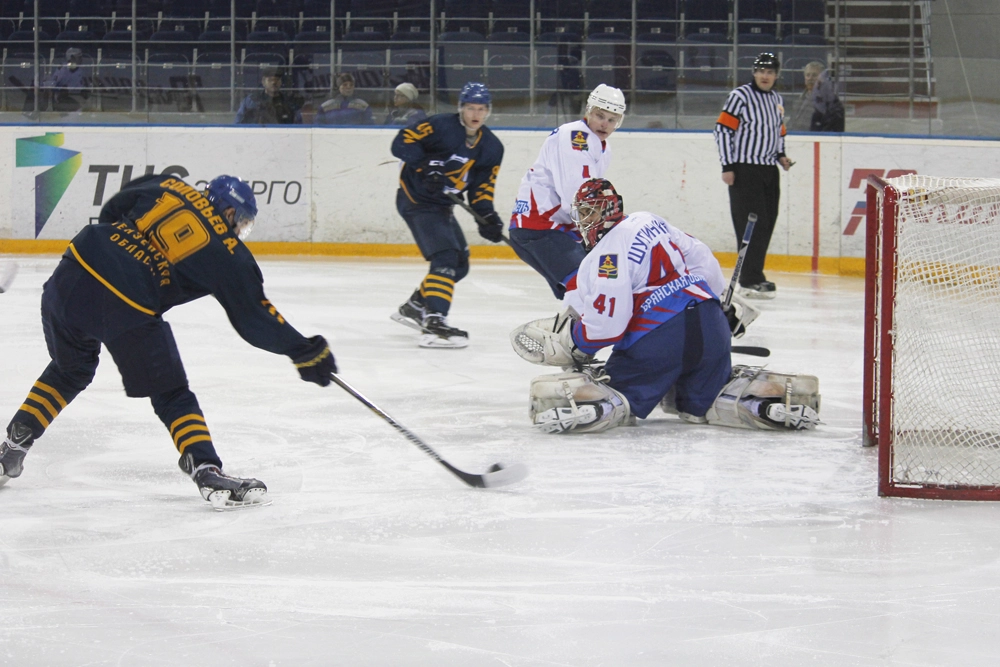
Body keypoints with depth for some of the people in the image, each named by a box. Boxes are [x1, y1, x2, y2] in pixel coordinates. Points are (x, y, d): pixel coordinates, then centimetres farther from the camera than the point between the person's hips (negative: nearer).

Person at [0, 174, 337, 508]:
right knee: (171, 396, 7)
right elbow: (255, 318, 8)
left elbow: (110, 213, 24)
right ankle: (207, 472, -8)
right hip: (127, 308, -5)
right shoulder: (227, 254, 6)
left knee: (71, 369, 31)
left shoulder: (165, 187, 18)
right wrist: (306, 351, 18)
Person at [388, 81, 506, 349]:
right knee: (445, 256, -23)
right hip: (416, 199, -9)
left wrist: (487, 217, -11)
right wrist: (426, 166, -31)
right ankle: (433, 323, -33)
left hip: (441, 205, 9)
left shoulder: (491, 147, 5)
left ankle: (414, 307, 32)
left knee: (459, 264, 15)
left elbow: (481, 188, 5)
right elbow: (402, 142, -19)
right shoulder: (441, 126, -15)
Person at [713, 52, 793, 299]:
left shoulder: (776, 100, 15)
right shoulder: (740, 96, -8)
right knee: (752, 224, -12)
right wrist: (727, 166, -15)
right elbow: (722, 129, -10)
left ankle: (752, 276, 17)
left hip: (769, 170, 8)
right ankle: (751, 281, -12)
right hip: (744, 169, -8)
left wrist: (780, 155, 8)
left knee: (766, 225, 8)